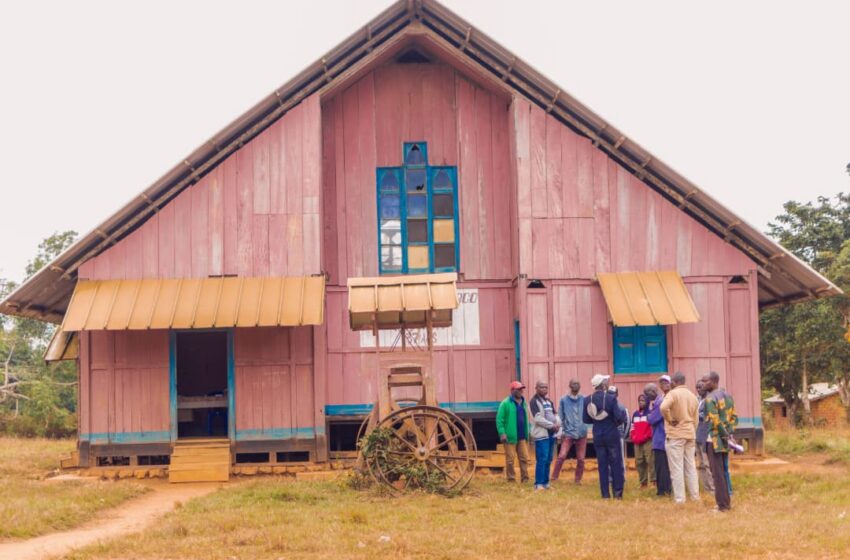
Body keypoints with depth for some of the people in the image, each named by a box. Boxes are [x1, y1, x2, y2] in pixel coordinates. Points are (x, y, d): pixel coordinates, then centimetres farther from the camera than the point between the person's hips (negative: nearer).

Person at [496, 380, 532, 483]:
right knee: (510, 460, 0)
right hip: (510, 437, -6)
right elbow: (499, 419, -9)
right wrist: (502, 433, -17)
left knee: (524, 458, 4)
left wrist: (528, 431, 13)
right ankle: (511, 479, 7)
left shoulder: (523, 403, 14)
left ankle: (525, 479, 10)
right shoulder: (505, 403, -7)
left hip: (522, 437, 6)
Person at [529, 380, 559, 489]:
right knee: (542, 459, -11)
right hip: (541, 434, -8)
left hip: (551, 433, 8)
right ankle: (538, 484, -7)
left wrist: (558, 423, -3)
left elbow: (555, 414, 19)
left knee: (548, 460, 9)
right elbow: (538, 418, -15)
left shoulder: (549, 401, 18)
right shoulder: (534, 401, -6)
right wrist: (552, 425, -13)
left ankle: (545, 482, 15)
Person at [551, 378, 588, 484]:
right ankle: (554, 478, -3)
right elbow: (560, 417, 1)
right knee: (562, 456, -12)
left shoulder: (584, 400, 5)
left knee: (581, 459, 5)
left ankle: (578, 479, 20)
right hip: (568, 433, -2)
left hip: (582, 433, 2)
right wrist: (561, 430, -6)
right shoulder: (564, 400, 1)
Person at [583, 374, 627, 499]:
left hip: (598, 437, 3)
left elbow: (585, 419, 0)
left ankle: (605, 494, 8)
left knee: (602, 465, 8)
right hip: (612, 436, -3)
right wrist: (618, 421, 5)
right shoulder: (611, 398, -16)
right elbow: (619, 417, -18)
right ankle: (618, 493, 6)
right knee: (616, 464, 6)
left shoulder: (587, 400, -4)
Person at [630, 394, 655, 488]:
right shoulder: (635, 414, 17)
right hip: (637, 442, 6)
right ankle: (643, 482, 12)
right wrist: (632, 436, 4)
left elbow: (653, 426, -8)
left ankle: (654, 480, -11)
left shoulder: (650, 413, -1)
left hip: (648, 441, -6)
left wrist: (647, 436, -16)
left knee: (650, 461, -12)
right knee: (639, 462, 6)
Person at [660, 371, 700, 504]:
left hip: (675, 435, -7)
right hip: (690, 434, 7)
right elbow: (695, 419, 15)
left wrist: (670, 420, -15)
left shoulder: (673, 394, -10)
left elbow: (663, 407, -29)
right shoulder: (692, 396, 13)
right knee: (691, 467, 12)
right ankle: (695, 496, 14)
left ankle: (679, 499, -5)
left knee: (677, 468, -4)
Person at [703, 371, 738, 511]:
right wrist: (729, 433, 10)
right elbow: (733, 417, 13)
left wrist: (724, 434, -10)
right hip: (725, 441, 8)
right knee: (724, 471, 16)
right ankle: (727, 502, 20)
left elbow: (715, 421, -20)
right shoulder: (727, 396, 11)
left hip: (714, 440, -8)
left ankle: (722, 505, 0)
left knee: (717, 474, -2)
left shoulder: (710, 398, -15)